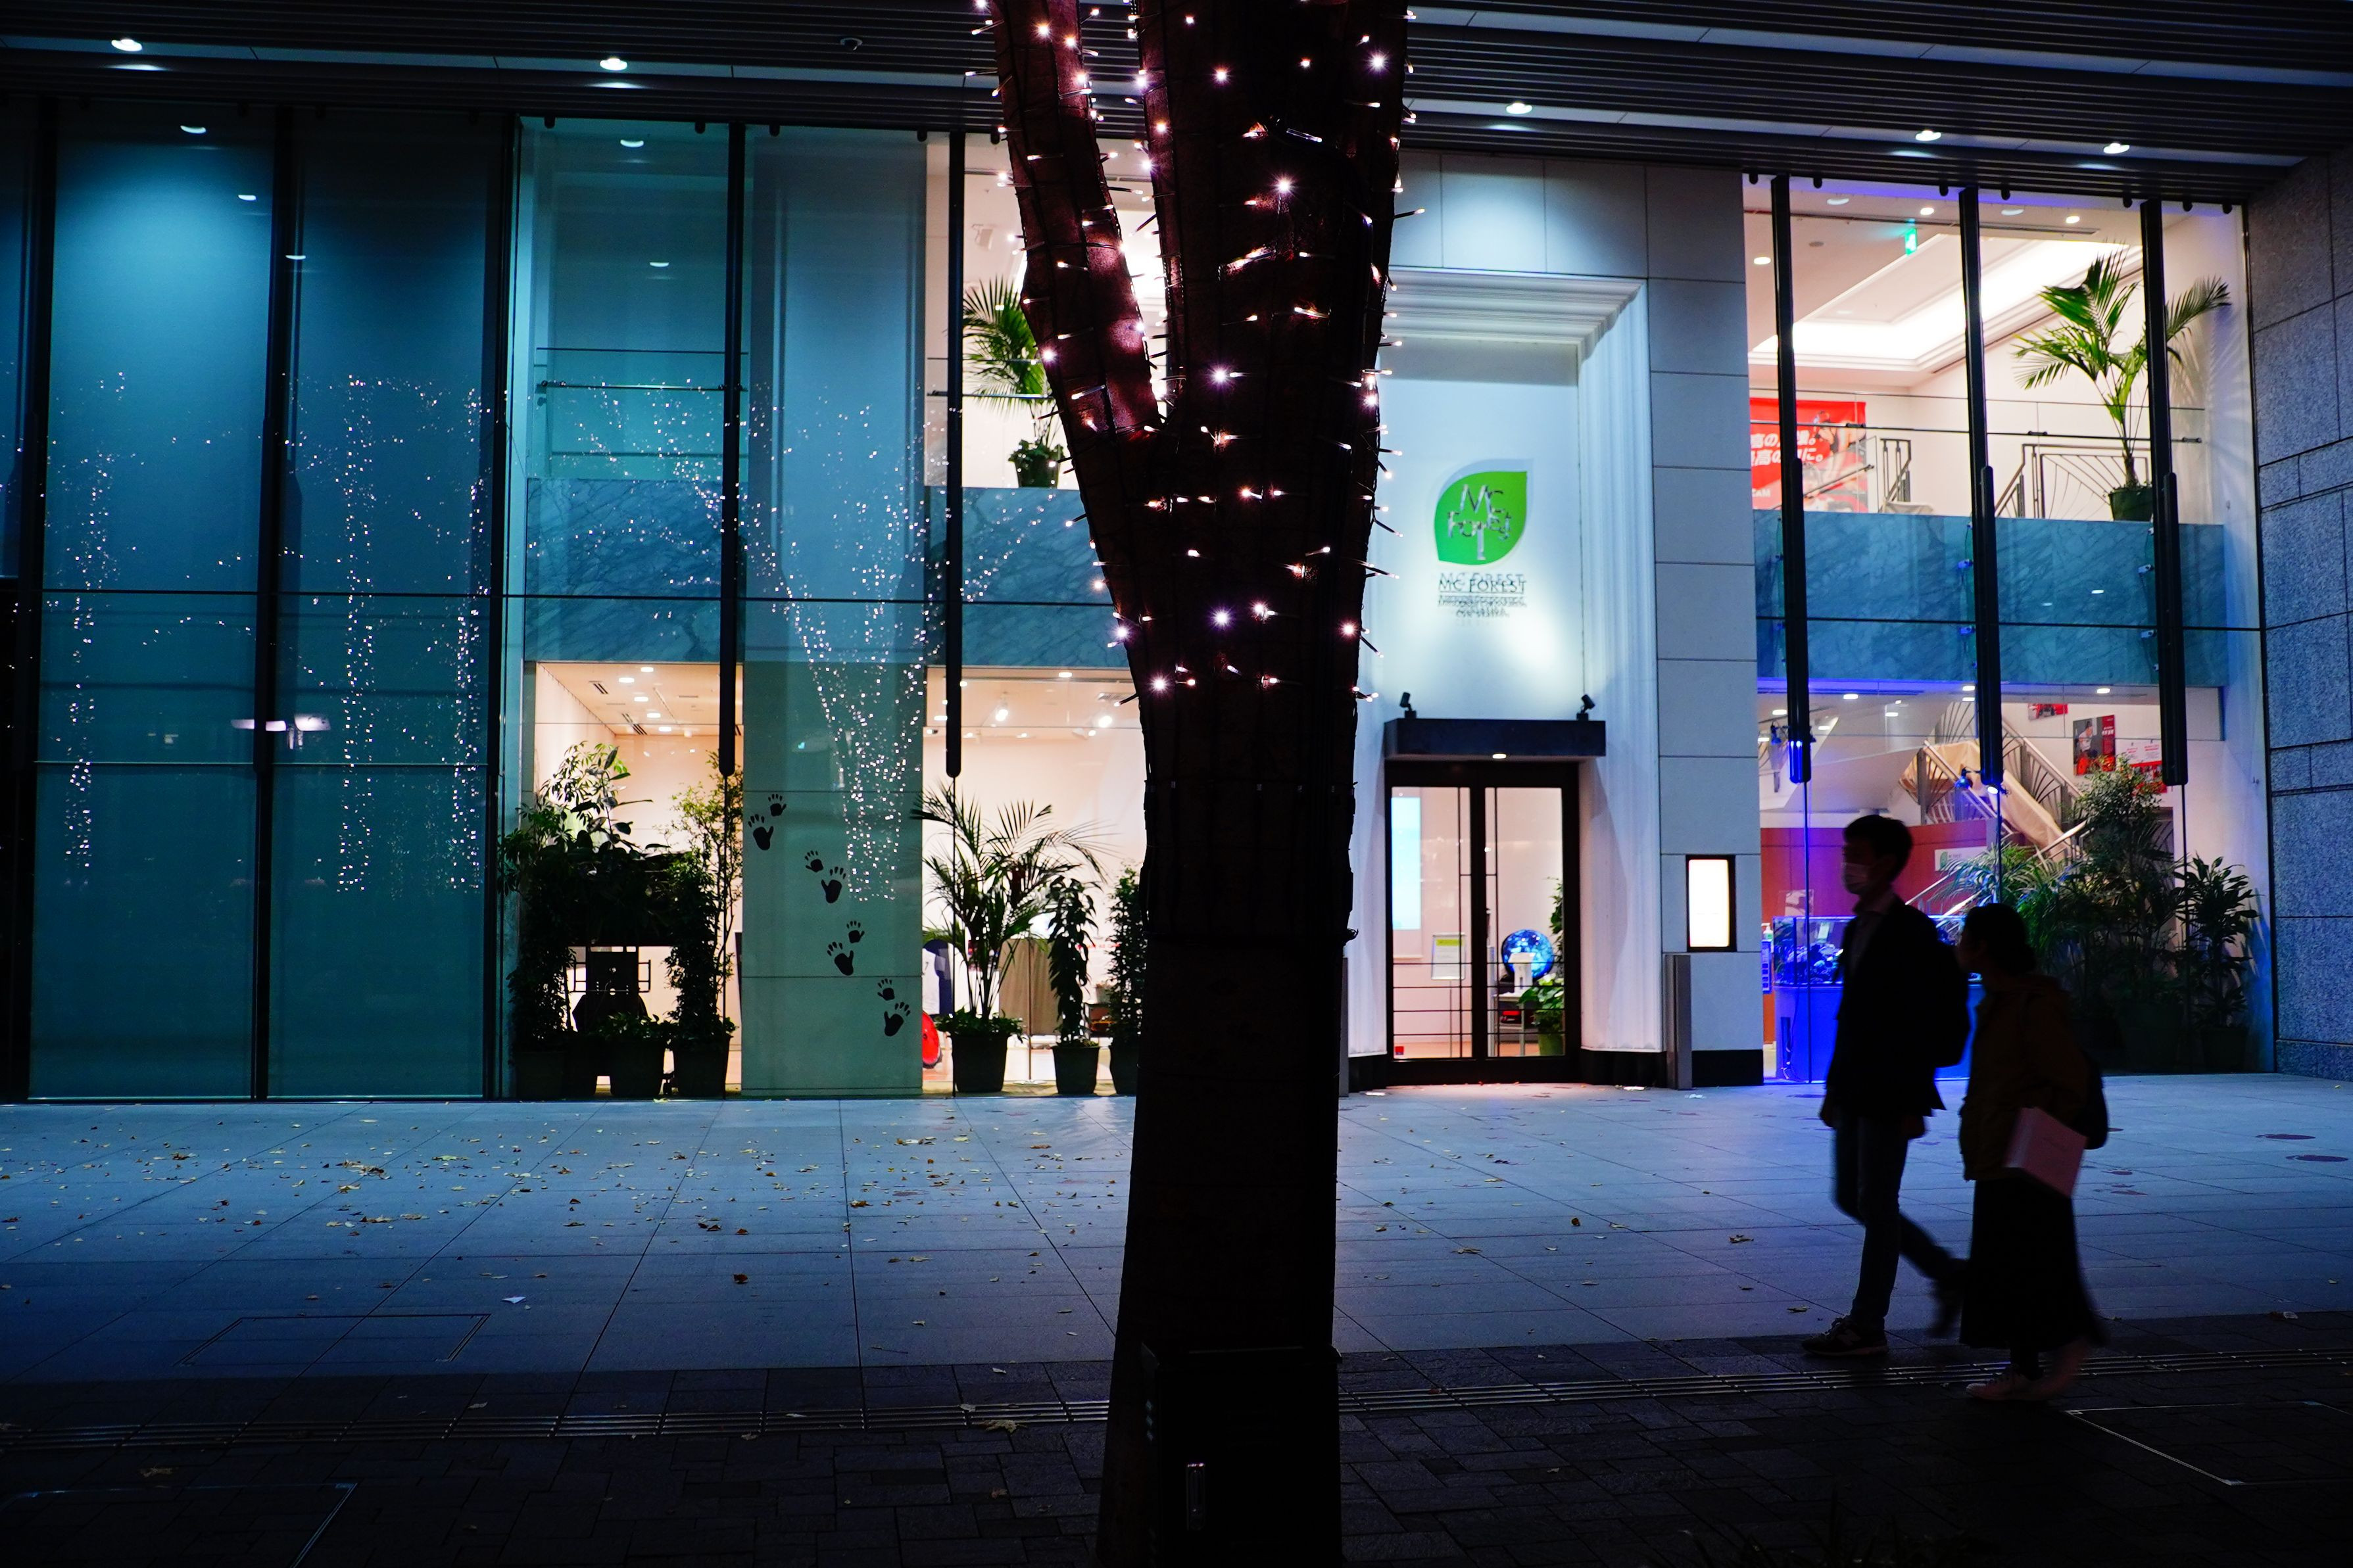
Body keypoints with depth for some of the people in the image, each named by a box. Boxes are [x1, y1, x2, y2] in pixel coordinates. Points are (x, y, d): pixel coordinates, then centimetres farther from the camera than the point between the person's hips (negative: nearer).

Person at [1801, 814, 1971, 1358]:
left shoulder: (1913, 932, -13)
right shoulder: (1858, 927, 12)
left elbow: (1929, 1024, -16)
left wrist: (1913, 1102, -18)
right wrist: (1835, 1086, 16)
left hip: (1889, 1094, -9)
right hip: (1853, 1090, 9)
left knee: (1875, 1205, -1)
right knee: (1851, 1198, 13)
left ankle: (1867, 1326, 9)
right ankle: (1948, 1274, 27)